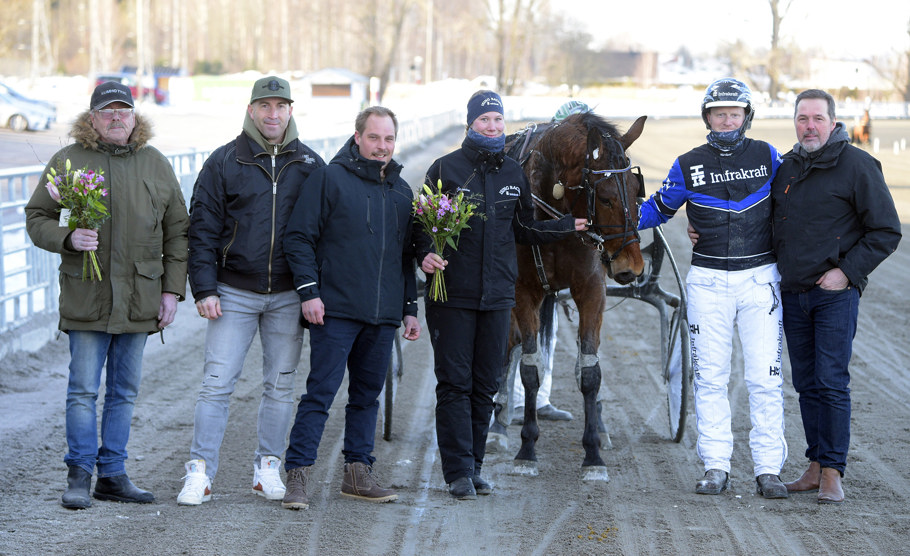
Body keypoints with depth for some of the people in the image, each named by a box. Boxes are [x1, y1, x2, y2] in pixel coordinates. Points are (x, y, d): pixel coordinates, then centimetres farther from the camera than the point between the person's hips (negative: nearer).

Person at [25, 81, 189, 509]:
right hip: (85, 298, -3)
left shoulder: (156, 165, 9)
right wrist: (67, 237, -17)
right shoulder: (67, 162, 2)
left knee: (124, 391, 8)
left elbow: (177, 231, 12)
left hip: (139, 299, 3)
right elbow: (36, 218, 4)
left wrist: (172, 290, 5)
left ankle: (113, 476, 16)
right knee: (84, 390, -3)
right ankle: (79, 477, 6)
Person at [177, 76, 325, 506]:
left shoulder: (310, 165, 6)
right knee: (217, 383, -6)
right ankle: (200, 473, -3)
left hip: (287, 296, 2)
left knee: (280, 386, 7)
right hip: (234, 293, -2)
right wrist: (204, 289, -8)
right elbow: (202, 229, 0)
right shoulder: (224, 162, 1)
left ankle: (268, 468, 18)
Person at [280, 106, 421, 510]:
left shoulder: (401, 191, 15)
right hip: (335, 310, -6)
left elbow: (407, 256, 21)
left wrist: (410, 308, 16)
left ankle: (358, 472, 18)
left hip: (383, 316, 6)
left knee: (368, 394, 10)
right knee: (321, 392, -8)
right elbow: (299, 238, -6)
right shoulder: (330, 178, -3)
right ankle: (298, 476, -6)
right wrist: (309, 291, -13)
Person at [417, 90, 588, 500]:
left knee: (486, 385, 9)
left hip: (497, 296, 4)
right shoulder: (446, 169, -2)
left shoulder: (514, 174, 10)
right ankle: (459, 471, 0)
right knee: (454, 383, -3)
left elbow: (524, 230, 18)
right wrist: (426, 255, -21)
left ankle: (474, 465, 18)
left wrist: (570, 226, 9)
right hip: (452, 293, -4)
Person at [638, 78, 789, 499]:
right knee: (710, 377, 2)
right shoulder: (689, 166, 3)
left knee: (765, 378, -4)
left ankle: (768, 469, 2)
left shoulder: (767, 157, 4)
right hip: (708, 281, 1)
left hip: (759, 279, 0)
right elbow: (659, 208, 11)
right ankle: (716, 467, 10)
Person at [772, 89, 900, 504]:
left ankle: (833, 473, -2)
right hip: (792, 294, 6)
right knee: (807, 384, 9)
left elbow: (886, 232, -7)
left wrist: (846, 271, -14)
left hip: (836, 294, -6)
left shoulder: (857, 166, -8)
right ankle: (816, 467, 17)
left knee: (832, 382, -8)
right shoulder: (785, 167, 11)